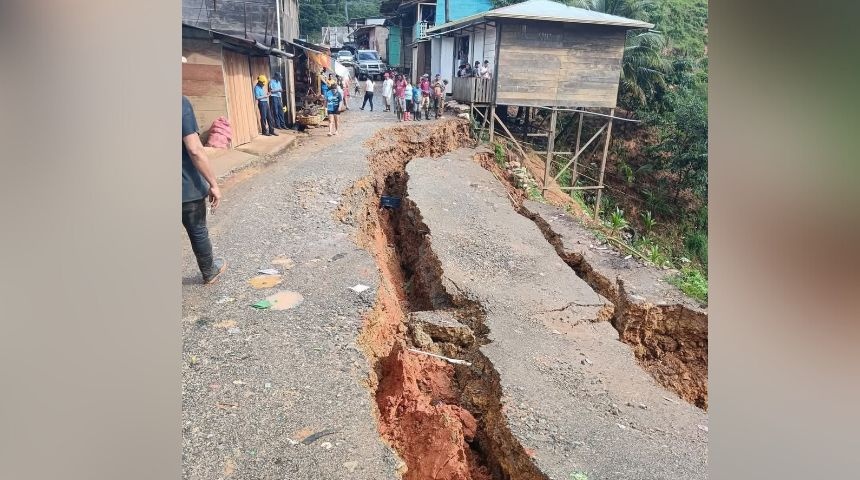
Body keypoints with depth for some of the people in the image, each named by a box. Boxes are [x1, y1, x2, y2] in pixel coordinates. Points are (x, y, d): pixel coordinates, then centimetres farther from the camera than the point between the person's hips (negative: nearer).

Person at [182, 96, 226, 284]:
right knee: (198, 232, 17)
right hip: (187, 186, -3)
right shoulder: (181, 102, -17)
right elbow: (194, 150, -21)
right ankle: (210, 272, 38)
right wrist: (213, 184, -13)